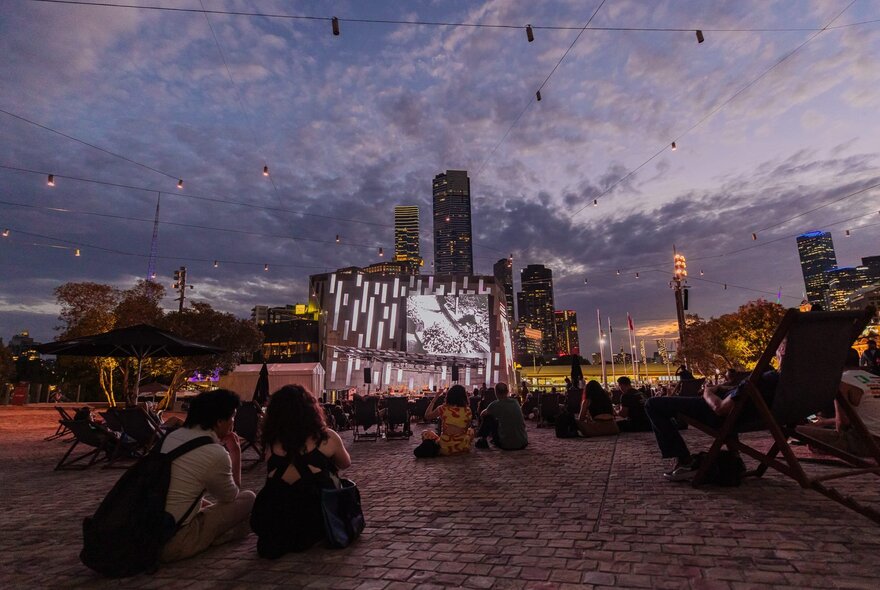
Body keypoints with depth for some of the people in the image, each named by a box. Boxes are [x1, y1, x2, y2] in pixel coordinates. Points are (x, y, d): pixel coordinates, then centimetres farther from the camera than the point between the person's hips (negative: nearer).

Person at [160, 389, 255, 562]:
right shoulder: (216, 454, -20)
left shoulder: (173, 436, 3)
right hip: (174, 544, -8)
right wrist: (236, 454, 1)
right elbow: (231, 496, 0)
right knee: (248, 498, -2)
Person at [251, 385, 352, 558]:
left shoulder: (272, 442, -3)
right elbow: (345, 464, 11)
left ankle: (278, 540, 17)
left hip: (270, 523, 4)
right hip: (314, 521, -3)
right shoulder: (326, 437, -9)